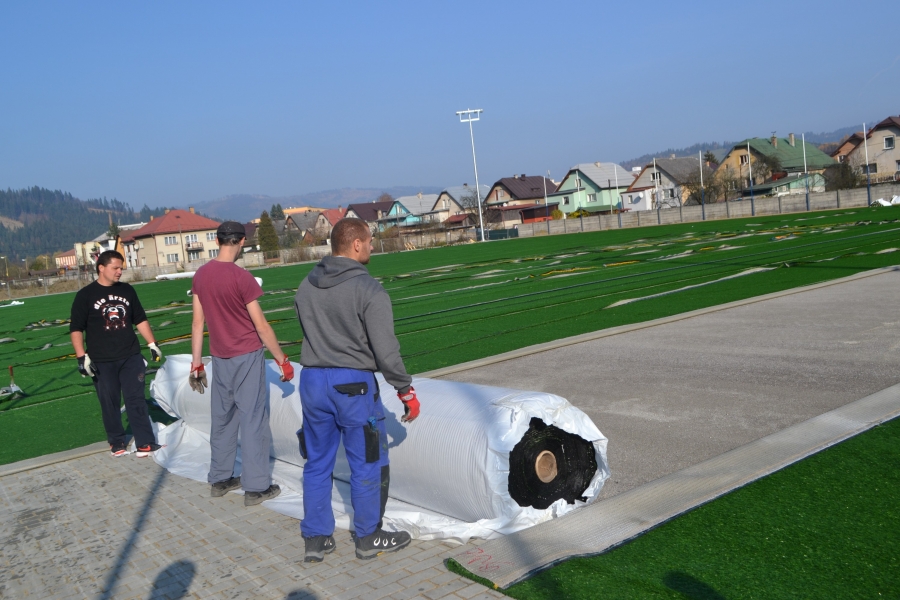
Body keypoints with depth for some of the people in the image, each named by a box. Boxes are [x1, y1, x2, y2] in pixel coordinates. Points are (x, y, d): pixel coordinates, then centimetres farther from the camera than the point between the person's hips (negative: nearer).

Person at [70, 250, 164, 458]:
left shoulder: (127, 290, 8)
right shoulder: (85, 295, -3)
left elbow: (140, 319, 16)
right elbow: (76, 329, -4)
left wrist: (152, 343, 9)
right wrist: (82, 357, -13)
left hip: (131, 357, 3)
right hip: (102, 362, -2)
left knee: (137, 400, 0)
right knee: (109, 403, 6)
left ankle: (145, 444, 1)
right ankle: (116, 442, 22)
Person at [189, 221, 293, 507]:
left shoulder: (201, 275, 2)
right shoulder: (241, 277, -16)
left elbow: (198, 322, 6)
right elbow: (261, 325, -14)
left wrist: (196, 364, 12)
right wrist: (283, 360, -6)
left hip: (220, 359, 6)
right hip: (247, 357, -6)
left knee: (222, 419, 15)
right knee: (253, 419, 1)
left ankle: (219, 479, 25)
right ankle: (256, 487, 6)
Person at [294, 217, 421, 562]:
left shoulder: (306, 286, 5)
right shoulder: (369, 290, -15)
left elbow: (308, 332, 10)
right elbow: (386, 350, -16)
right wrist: (406, 391, -6)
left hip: (312, 380, 6)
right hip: (353, 384, -6)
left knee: (317, 462, 17)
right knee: (368, 464, 10)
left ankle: (315, 539, 25)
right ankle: (369, 538, 23)